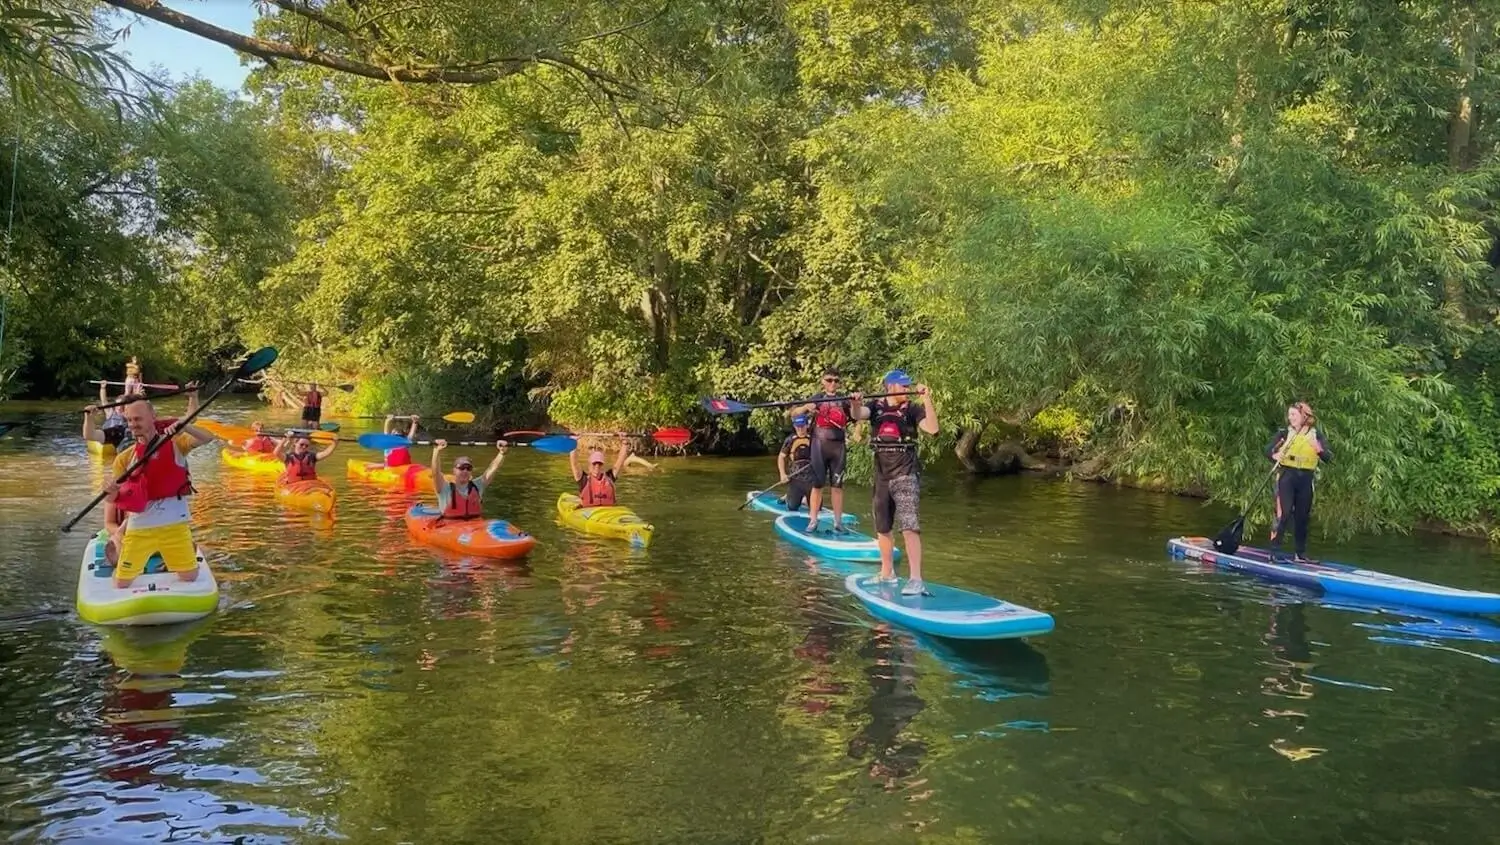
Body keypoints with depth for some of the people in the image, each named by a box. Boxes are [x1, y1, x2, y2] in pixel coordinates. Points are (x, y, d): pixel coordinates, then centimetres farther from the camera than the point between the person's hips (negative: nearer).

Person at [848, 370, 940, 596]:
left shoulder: (912, 410, -3)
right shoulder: (876, 407, 4)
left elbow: (932, 428, -18)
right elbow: (858, 415, -15)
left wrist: (927, 399, -23)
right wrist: (856, 404, -37)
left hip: (905, 474, -4)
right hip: (882, 475, 4)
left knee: (908, 526, -16)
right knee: (882, 528, 16)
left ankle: (915, 579, -20)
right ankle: (887, 573, 33)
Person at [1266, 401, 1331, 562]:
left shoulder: (1316, 435, 6)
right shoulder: (1284, 433, 2)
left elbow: (1328, 457, -3)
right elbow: (1268, 450, -6)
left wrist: (1318, 449, -23)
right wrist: (1275, 455, -28)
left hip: (1306, 479, 3)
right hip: (1287, 476, -2)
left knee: (1303, 516, 8)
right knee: (1284, 513, -12)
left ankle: (1301, 553, 18)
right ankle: (1274, 550, -10)